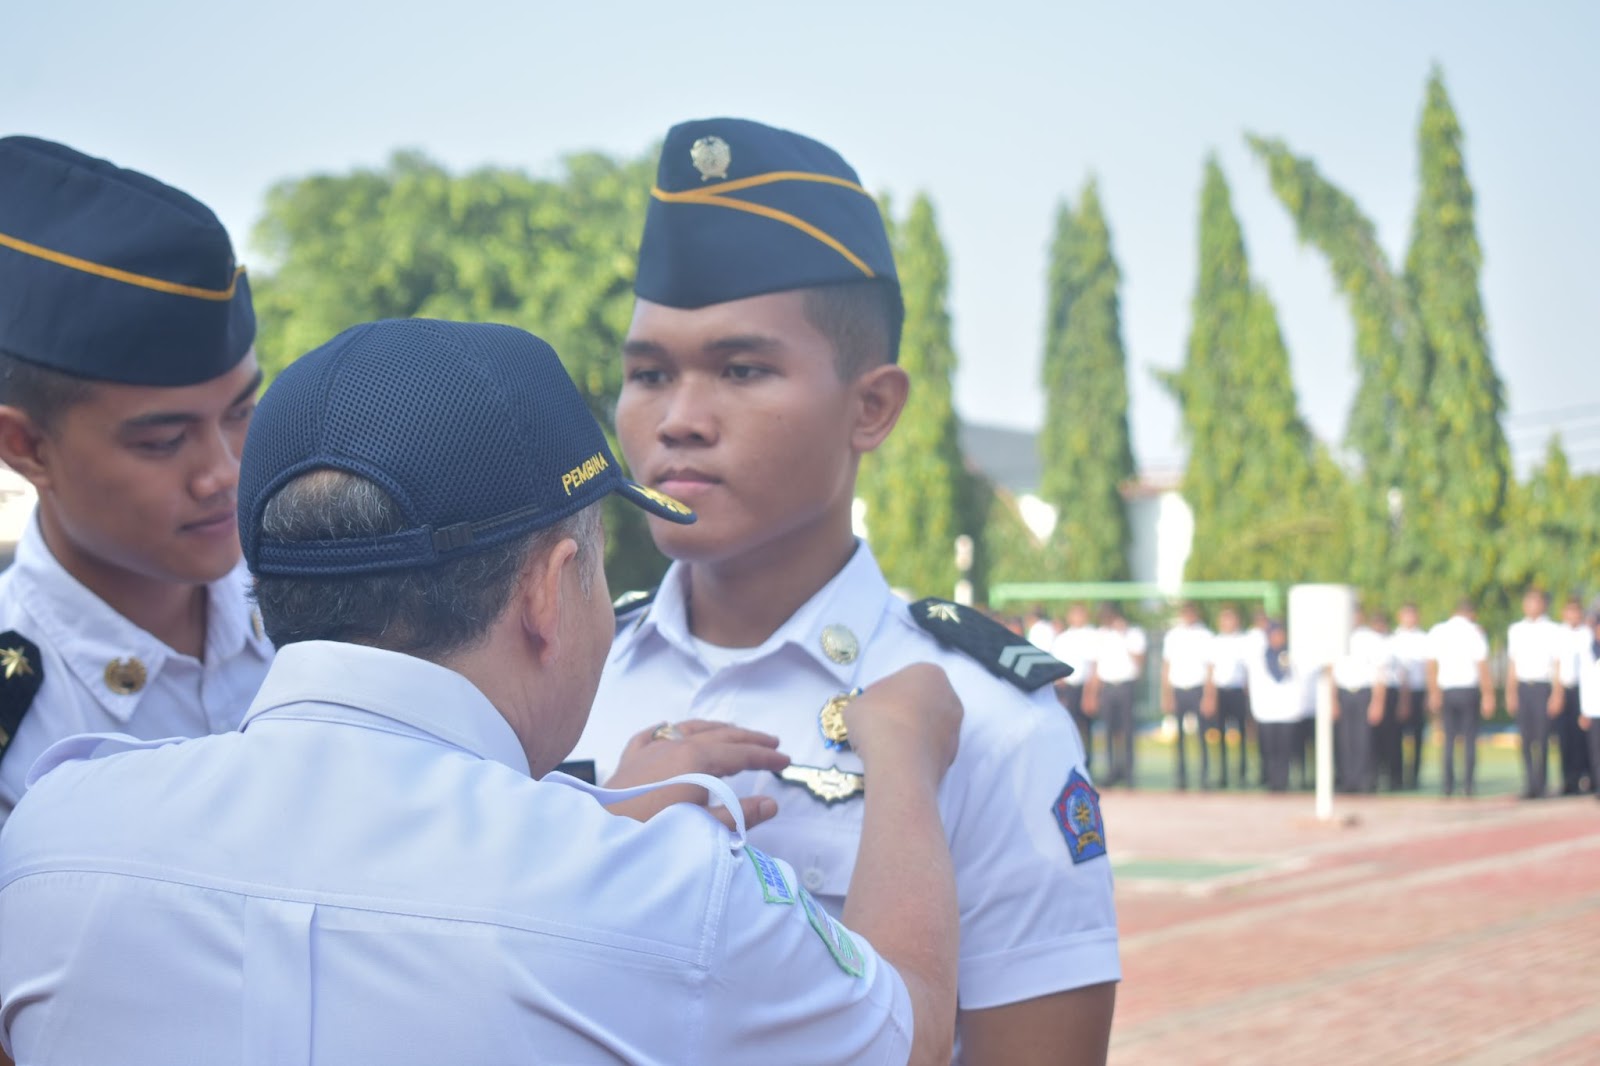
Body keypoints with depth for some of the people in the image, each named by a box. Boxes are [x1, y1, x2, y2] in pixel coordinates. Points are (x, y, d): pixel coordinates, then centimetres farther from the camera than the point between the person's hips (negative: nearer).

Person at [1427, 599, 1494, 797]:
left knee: (1448, 739, 7)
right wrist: (1488, 696, -5)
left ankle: (1447, 784, 0)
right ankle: (1467, 785, -2)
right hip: (1469, 690, -2)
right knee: (1470, 739, 3)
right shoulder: (1475, 632, -4)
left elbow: (1432, 666, 2)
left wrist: (1433, 694, 6)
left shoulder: (1436, 632, 5)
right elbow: (1482, 667, -7)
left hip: (1446, 691, 2)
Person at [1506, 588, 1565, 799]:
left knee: (1542, 738, -5)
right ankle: (1529, 784, 9)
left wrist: (1556, 695, -7)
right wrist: (1510, 693, 8)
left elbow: (1558, 665, -1)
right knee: (1526, 739, 2)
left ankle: (1539, 785, -1)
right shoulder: (1516, 630, 13)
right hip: (1522, 687, 3)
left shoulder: (1553, 631, 1)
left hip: (1543, 686, -3)